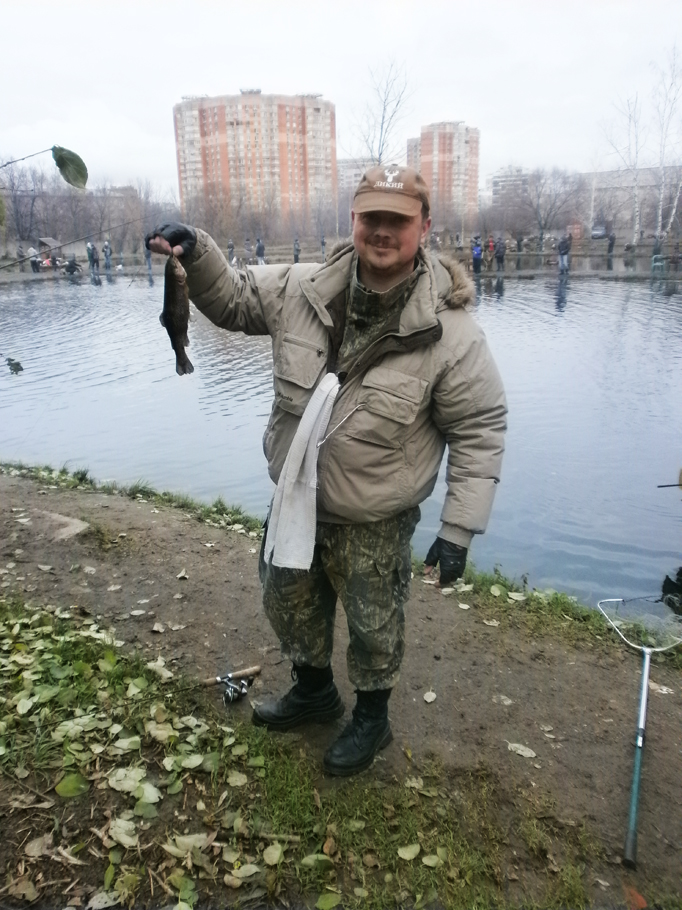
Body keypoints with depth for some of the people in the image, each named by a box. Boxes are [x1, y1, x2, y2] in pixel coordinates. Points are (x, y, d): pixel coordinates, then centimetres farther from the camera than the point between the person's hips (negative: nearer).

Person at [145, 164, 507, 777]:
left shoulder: (451, 333, -20)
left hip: (374, 524, -5)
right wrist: (196, 254, -13)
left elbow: (479, 431, -13)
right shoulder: (302, 289, -8)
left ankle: (372, 719, 47)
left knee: (373, 625, 16)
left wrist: (459, 530, -15)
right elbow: (234, 301, 7)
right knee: (288, 603, 24)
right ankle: (314, 692, 54)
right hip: (295, 501, 5)